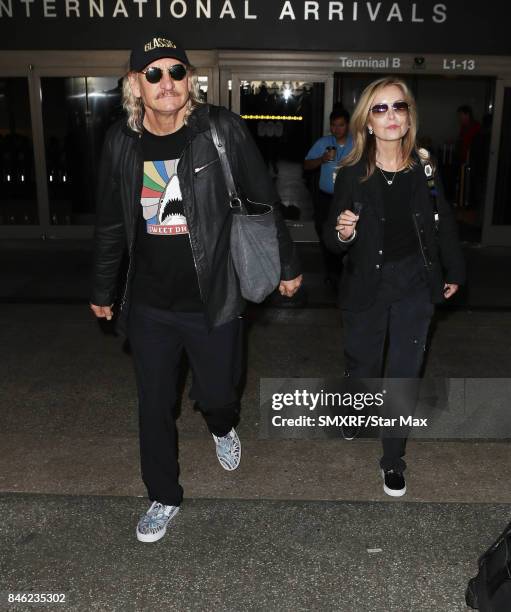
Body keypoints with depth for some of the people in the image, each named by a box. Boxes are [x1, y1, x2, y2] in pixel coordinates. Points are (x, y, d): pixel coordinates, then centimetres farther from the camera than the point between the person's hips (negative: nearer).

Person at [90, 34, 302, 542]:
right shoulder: (121, 142, -2)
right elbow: (110, 224, 8)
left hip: (213, 300, -2)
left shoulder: (223, 131, -11)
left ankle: (222, 428, 53)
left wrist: (287, 265, 4)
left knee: (217, 393, 13)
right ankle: (164, 497, 36)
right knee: (154, 405, 13)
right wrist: (102, 290, 15)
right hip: (149, 305, 3)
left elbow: (264, 201, -1)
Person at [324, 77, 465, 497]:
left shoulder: (425, 167, -7)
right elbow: (333, 239, -5)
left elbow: (444, 223, 5)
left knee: (404, 374, 4)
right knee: (362, 360, 16)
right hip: (366, 285, 0)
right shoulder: (352, 174, -10)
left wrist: (454, 272, 12)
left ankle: (393, 460, 22)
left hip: (415, 285, 0)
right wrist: (341, 232, -28)